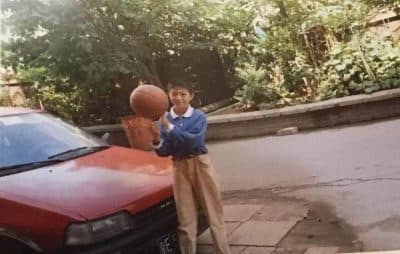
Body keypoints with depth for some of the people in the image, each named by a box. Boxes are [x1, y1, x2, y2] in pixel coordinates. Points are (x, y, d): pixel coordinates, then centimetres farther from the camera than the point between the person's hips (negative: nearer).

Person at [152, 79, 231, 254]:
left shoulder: (199, 117, -7)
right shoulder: (165, 119, 0)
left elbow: (194, 140, -24)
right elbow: (164, 152, -2)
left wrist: (169, 127, -26)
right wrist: (157, 141, -23)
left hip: (200, 164, -2)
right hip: (179, 168, 2)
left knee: (214, 213, 7)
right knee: (185, 221, 9)